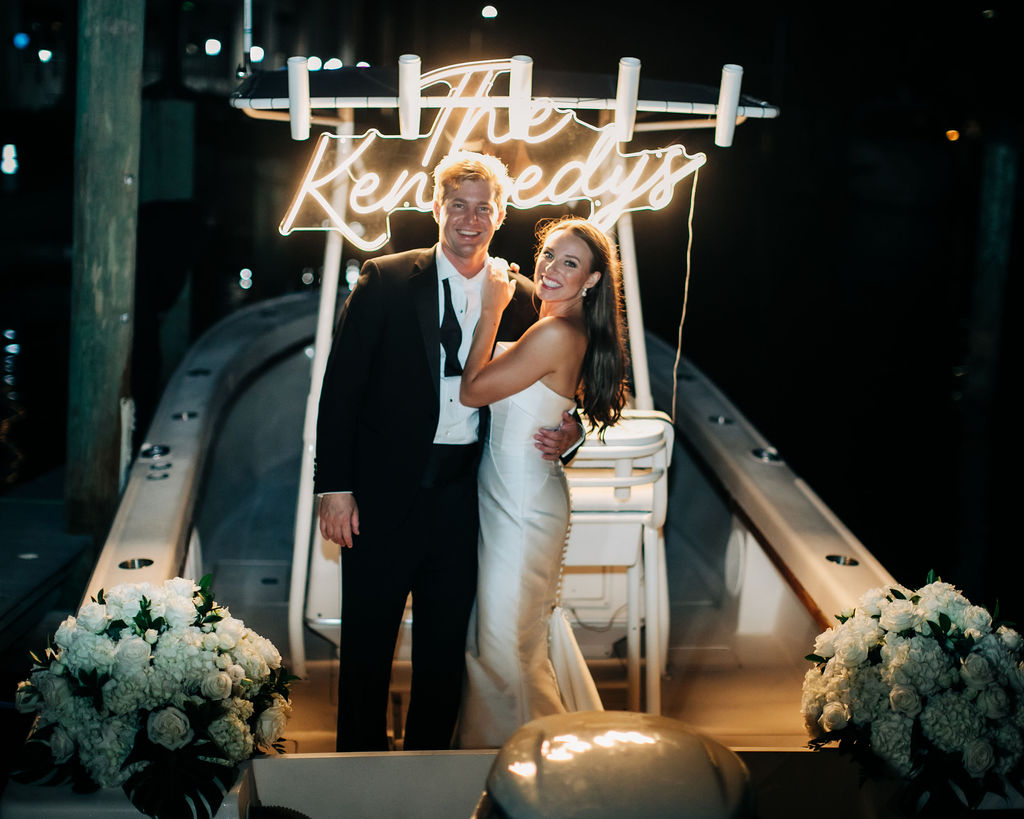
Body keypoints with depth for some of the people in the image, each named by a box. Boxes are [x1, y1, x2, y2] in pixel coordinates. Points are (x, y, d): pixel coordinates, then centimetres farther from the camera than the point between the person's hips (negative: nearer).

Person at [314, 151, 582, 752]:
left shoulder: (524, 301, 4)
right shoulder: (385, 281, -3)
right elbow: (341, 386, -5)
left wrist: (569, 431, -11)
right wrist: (335, 486, -10)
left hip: (465, 495, 2)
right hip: (385, 493, -2)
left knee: (445, 651, 13)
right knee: (368, 645, 9)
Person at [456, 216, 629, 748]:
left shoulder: (556, 334, -22)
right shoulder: (570, 333, 8)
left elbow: (472, 390, -17)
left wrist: (491, 310, -11)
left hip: (521, 502, -10)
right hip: (514, 496, 10)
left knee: (505, 644, 3)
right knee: (534, 623, 23)